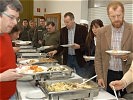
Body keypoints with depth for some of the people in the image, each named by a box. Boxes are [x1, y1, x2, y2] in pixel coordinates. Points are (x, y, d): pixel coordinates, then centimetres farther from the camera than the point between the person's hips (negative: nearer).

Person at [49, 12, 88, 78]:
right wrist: (56, 51, -4)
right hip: (67, 58, 4)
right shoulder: (63, 30, 7)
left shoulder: (82, 29, -6)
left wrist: (79, 46, -21)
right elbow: (61, 45, 13)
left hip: (79, 58, -4)